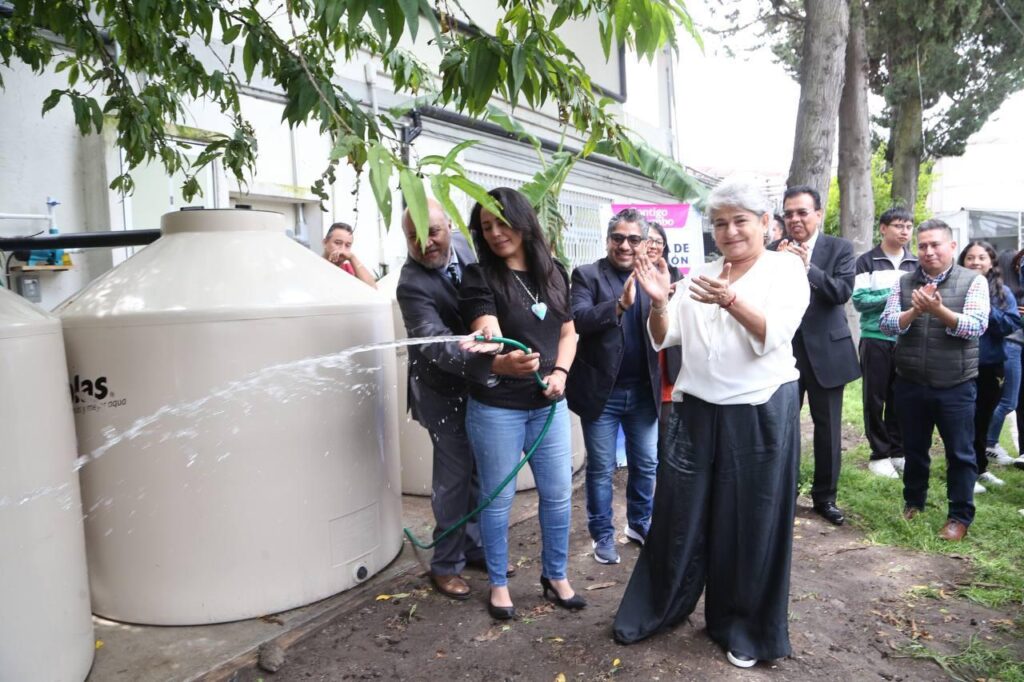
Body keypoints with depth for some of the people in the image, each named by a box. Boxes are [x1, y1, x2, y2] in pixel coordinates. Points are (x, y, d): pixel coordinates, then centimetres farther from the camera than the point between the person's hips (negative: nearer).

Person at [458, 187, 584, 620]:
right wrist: (488, 343, -45)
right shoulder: (480, 277, -8)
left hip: (548, 404, 4)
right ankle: (498, 583, 27)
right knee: (498, 498, 8)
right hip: (496, 407, -4)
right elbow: (488, 333, -22)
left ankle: (555, 575, 32)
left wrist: (560, 372, -6)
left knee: (557, 493, 11)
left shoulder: (554, 272, 5)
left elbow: (567, 332, 11)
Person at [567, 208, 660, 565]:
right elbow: (577, 319, -21)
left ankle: (639, 523, 38)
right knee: (601, 469, 9)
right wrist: (620, 304, -35)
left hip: (643, 390, 4)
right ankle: (602, 535, 26)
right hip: (602, 389, -3)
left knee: (646, 464, 16)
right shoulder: (587, 275, -5)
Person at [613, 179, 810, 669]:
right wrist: (659, 301, -13)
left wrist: (730, 300, -31)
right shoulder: (699, 275, 11)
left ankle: (746, 629, 27)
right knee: (678, 514, 9)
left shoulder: (786, 268, -2)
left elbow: (774, 335, -16)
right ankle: (656, 609, 27)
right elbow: (663, 339, 6)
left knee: (751, 522, 8)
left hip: (761, 412, -3)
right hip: (696, 410, 4)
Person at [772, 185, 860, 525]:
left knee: (827, 428, 9)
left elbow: (843, 292, -14)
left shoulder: (840, 248, -1)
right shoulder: (774, 251, 1)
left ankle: (825, 496, 24)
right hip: (784, 349, 1)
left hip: (825, 350, 0)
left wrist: (808, 267, -26)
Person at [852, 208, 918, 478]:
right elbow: (859, 301, -10)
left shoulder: (916, 263, 12)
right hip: (876, 339, -3)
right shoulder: (866, 261, -1)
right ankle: (879, 454, 12)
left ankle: (897, 452, 21)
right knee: (875, 398, 2)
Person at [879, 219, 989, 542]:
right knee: (914, 449, 16)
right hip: (910, 384, 3)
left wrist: (939, 310, -29)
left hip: (955, 386, -2)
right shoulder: (904, 282, 4)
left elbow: (977, 326, -14)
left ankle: (960, 516, 21)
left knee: (960, 453, 7)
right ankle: (913, 502, 34)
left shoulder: (974, 281, -3)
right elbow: (886, 323, -3)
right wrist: (914, 312, -21)